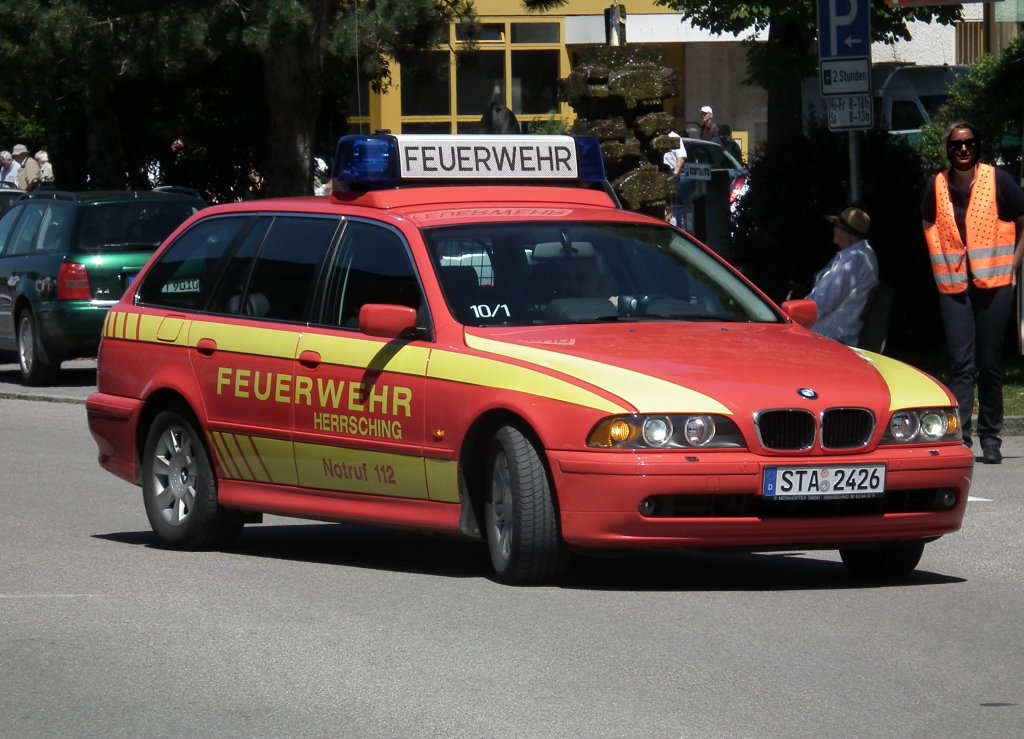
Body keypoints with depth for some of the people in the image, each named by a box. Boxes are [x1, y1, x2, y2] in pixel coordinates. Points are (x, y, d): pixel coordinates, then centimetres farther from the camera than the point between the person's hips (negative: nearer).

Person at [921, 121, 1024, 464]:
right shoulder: (938, 186, 5)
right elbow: (929, 226, 21)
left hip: (994, 284, -1)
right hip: (953, 287, 1)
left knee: (990, 364, 4)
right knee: (960, 363, -6)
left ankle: (990, 438, 11)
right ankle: (958, 435, -11)